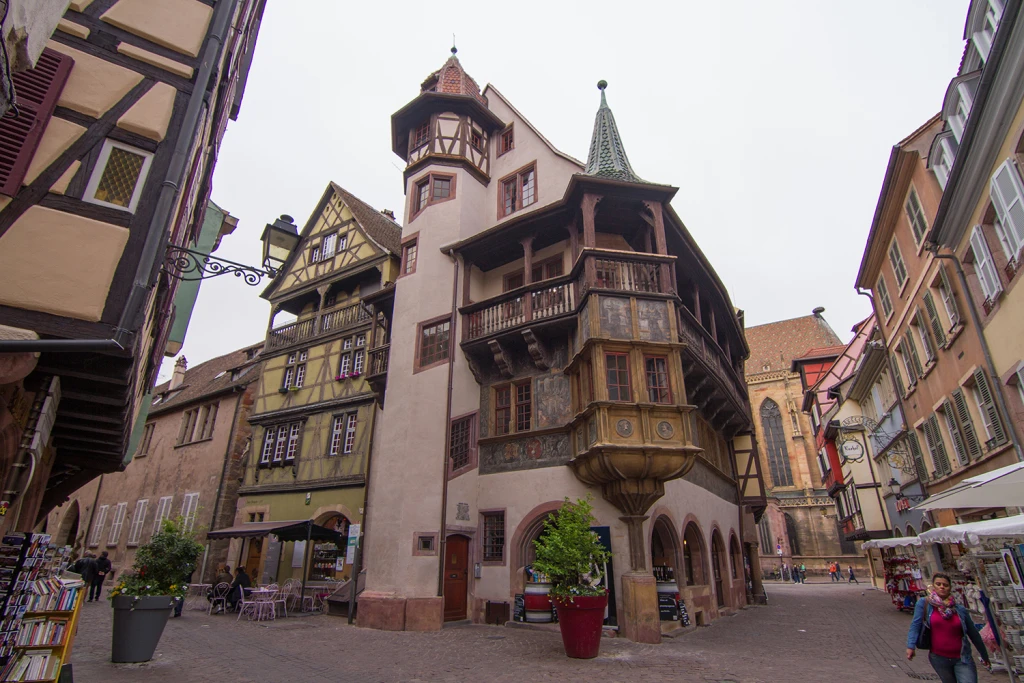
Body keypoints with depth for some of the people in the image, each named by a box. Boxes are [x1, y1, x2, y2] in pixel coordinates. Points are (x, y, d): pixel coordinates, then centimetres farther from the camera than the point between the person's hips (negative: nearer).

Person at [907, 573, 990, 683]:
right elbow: (915, 625, -12)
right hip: (938, 658, -1)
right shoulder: (924, 603, -7)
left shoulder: (960, 609, 1)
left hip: (962, 658, 1)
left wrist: (985, 656, 19)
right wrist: (911, 646, -21)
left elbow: (974, 634, 13)